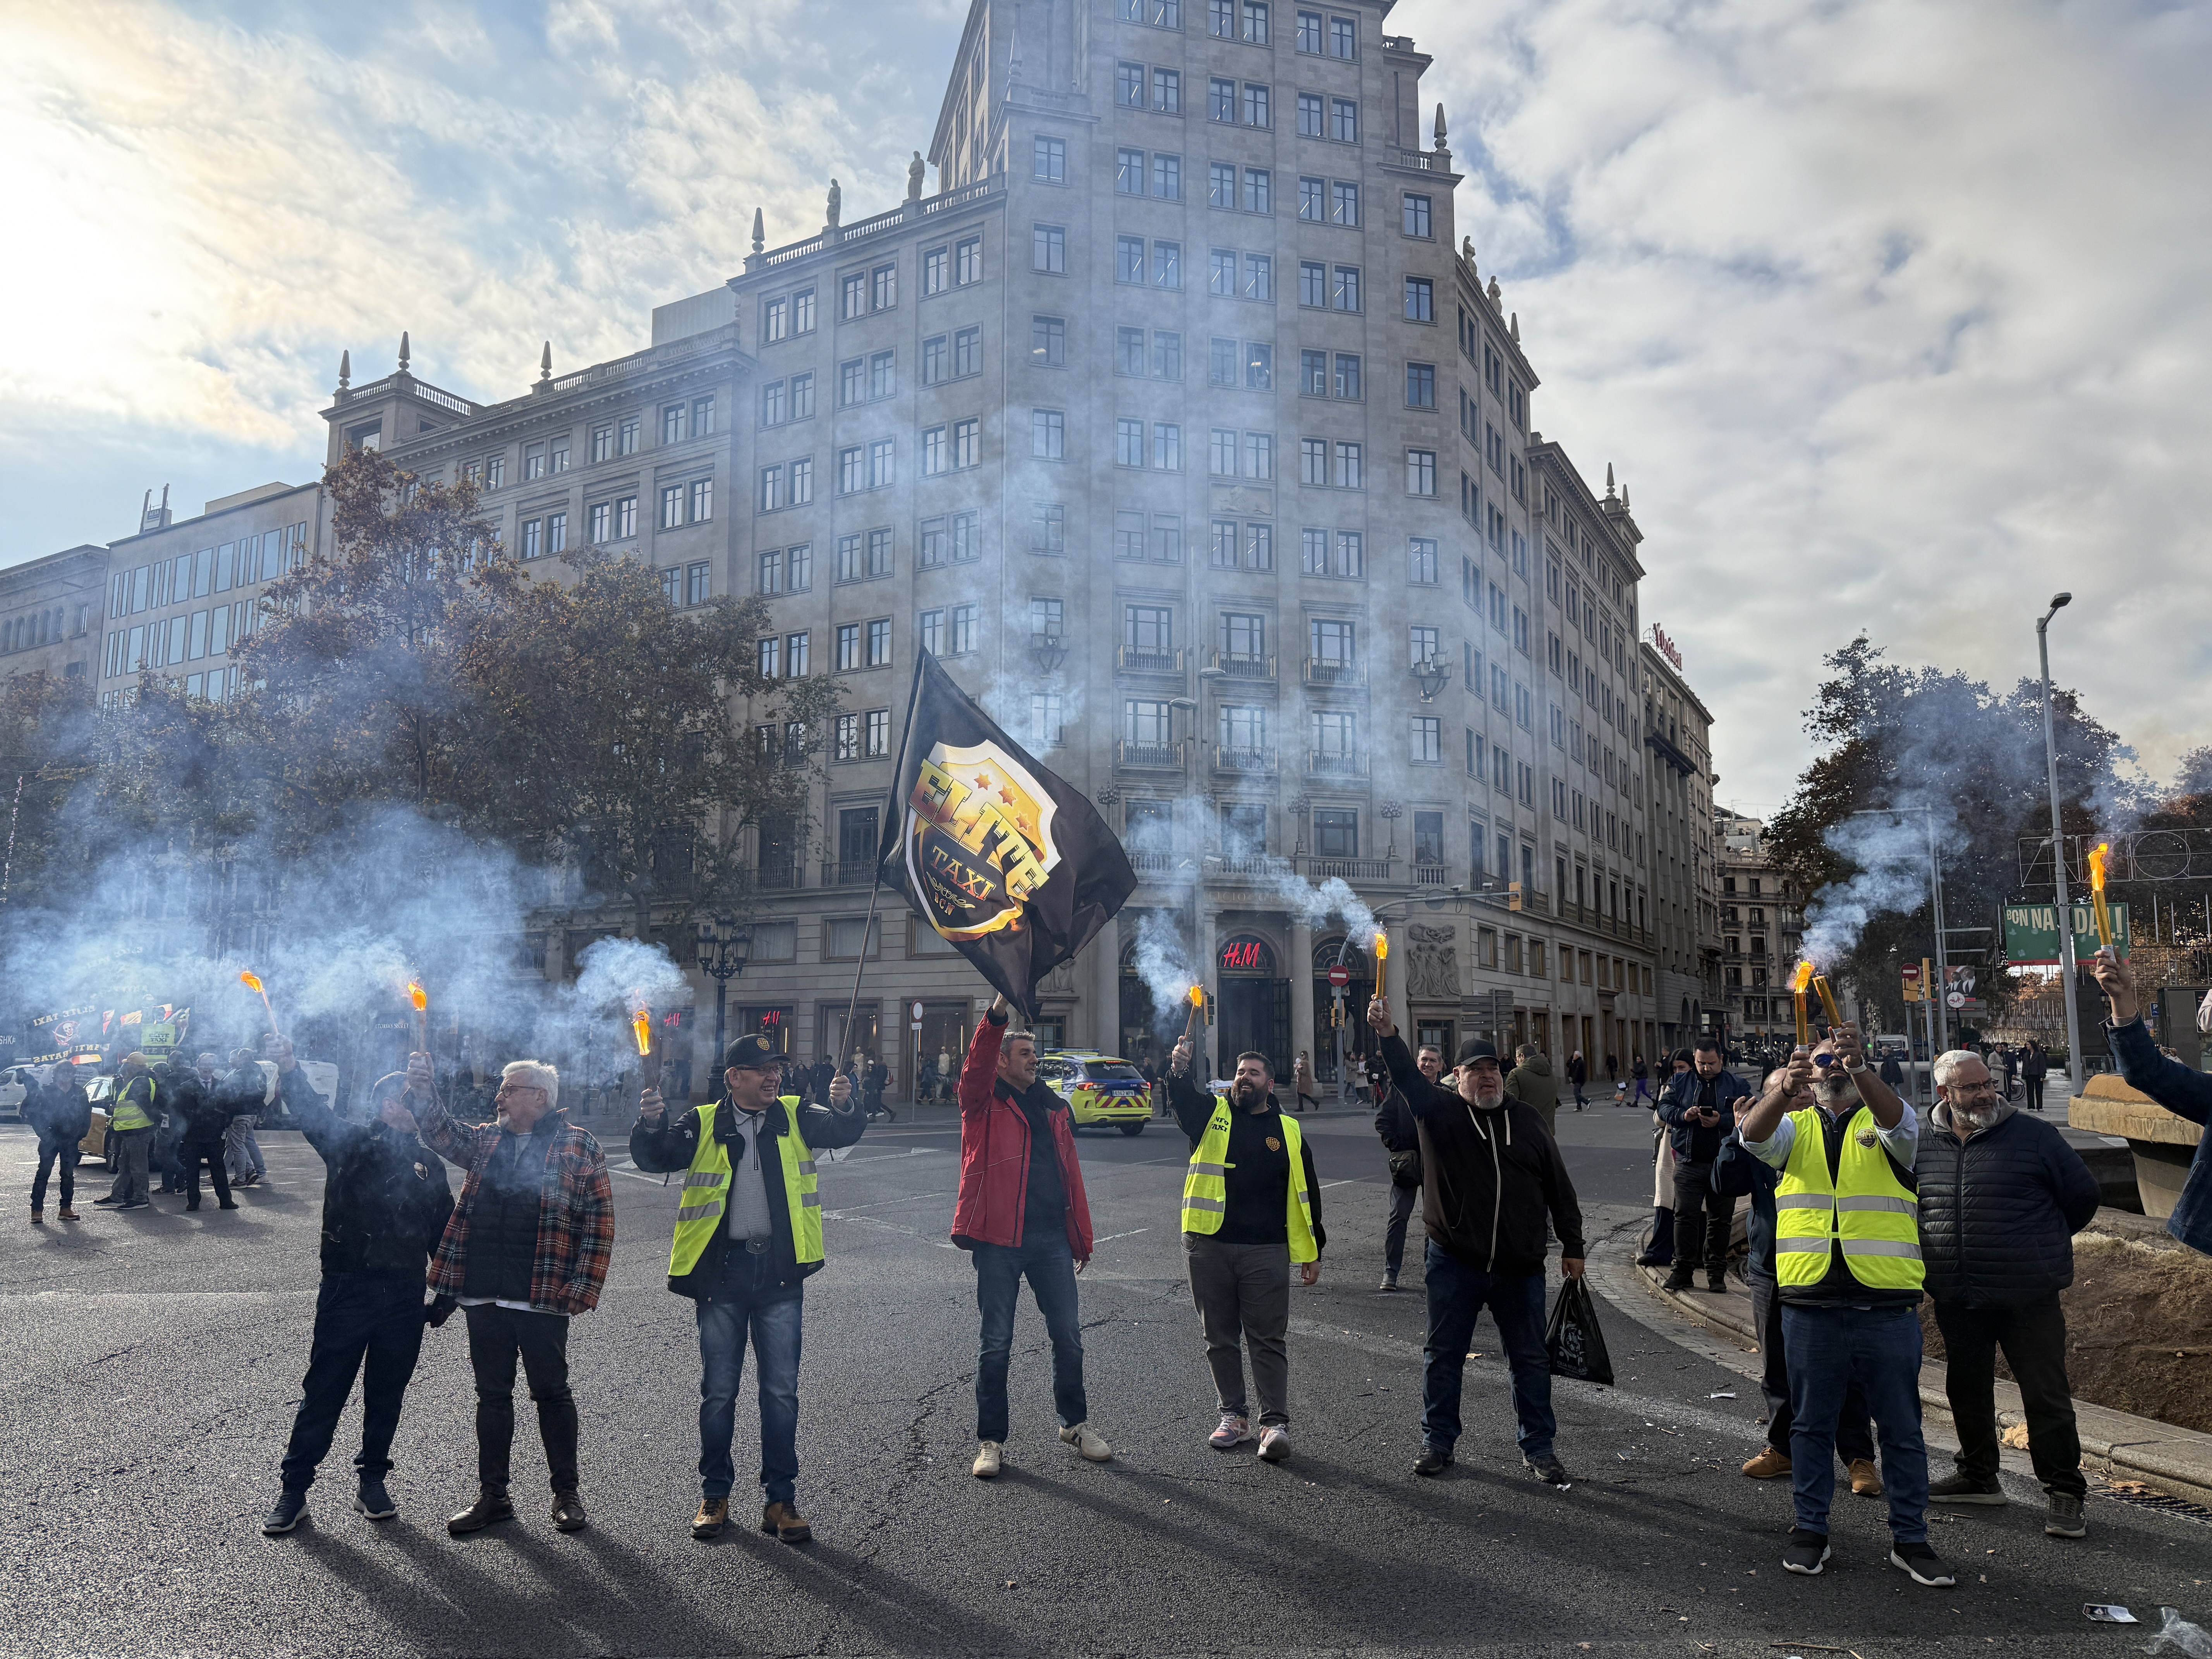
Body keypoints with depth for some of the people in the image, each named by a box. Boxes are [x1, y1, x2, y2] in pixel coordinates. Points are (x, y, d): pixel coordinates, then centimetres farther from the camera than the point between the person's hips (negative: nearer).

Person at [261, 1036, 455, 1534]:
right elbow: (314, 1114, -16)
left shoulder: (430, 1166, 11)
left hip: (405, 1297, 3)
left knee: (387, 1395, 12)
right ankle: (294, 1488, 17)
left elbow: (444, 1236, 15)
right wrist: (288, 1068, -33)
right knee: (323, 1394, 3)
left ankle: (372, 1480, 27)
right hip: (347, 1289, -3)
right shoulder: (351, 1144, 1)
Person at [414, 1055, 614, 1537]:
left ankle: (566, 1493, 20)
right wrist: (422, 1090, -13)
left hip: (544, 1299, -5)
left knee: (552, 1393, 6)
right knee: (492, 1394, 13)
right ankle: (492, 1496, 26)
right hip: (484, 1297, 5)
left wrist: (581, 1289, -11)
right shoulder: (486, 1141, 14)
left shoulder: (579, 1148, -4)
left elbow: (599, 1222, -6)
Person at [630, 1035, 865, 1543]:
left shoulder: (794, 1117, 6)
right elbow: (655, 1159, -5)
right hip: (721, 1271, 0)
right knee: (718, 1391, 9)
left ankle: (780, 1500, 16)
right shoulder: (703, 1124, 4)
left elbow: (843, 1132, -8)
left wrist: (845, 1107, -31)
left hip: (780, 1272, 1)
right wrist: (650, 1126, -26)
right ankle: (715, 1495, 25)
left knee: (781, 1391, 5)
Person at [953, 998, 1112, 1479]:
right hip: (999, 1240, -4)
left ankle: (1075, 1423, 28)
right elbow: (977, 1064, -21)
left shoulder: (1054, 1109, 15)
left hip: (1052, 1238, 4)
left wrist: (1083, 1236, 13)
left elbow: (1071, 1172, 15)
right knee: (995, 1343, 4)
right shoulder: (983, 1102, 1)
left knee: (1068, 1335, 10)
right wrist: (1000, 1010, -36)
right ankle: (991, 1441, 15)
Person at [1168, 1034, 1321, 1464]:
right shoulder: (1211, 1114, 7)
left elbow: (1306, 1194, 11)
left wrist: (1312, 1253, 8)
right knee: (1220, 1338, 9)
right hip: (1208, 1247, 1)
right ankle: (1234, 1417, 22)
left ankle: (1275, 1424, 7)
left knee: (1268, 1340, 1)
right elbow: (1182, 1099, -15)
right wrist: (1179, 1069, -38)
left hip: (1266, 1251, -1)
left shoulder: (1289, 1132, 9)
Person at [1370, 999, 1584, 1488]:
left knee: (1530, 1360, 10)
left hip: (1519, 1266, 2)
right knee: (1443, 1356, 9)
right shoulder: (1440, 1111, -2)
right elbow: (1409, 1078, -21)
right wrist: (1389, 1037, -40)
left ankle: (1539, 1449, 25)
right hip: (1455, 1263, -1)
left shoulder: (1525, 1121, 5)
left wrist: (1572, 1246, 8)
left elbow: (1559, 1187, 10)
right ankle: (1438, 1443, 23)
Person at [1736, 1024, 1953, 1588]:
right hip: (1810, 1304, 1)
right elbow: (1755, 1135, -15)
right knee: (1811, 1424, 12)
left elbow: (1898, 1120, -20)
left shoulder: (1882, 1124, 4)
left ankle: (1909, 1539, 24)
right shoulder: (1795, 1128, 7)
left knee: (1901, 1427, 10)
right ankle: (1811, 1530, 24)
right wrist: (1785, 1087, -34)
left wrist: (1858, 1065, -38)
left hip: (1887, 1304, -1)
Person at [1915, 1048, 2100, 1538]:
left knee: (2047, 1395, 1)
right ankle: (1978, 1476, 31)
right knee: (1967, 1390, 15)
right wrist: (1929, 1267, 16)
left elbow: (2082, 1195, 6)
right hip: (1955, 1299, 4)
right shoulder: (1923, 1144, 4)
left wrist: (2044, 1246, 12)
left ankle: (2064, 1492, 14)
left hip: (2028, 1298, -4)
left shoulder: (2033, 1137, -5)